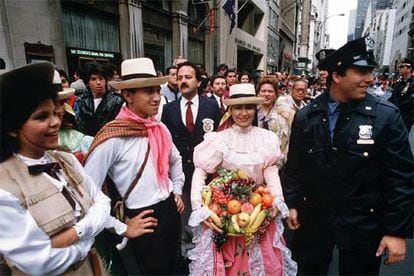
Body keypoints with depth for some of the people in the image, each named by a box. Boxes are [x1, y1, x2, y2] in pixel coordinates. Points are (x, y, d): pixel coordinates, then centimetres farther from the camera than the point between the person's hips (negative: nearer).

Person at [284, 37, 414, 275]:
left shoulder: (387, 116, -10)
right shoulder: (305, 117, -5)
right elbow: (295, 166, 2)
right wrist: (292, 204, 1)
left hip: (364, 224, -1)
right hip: (312, 219, 2)